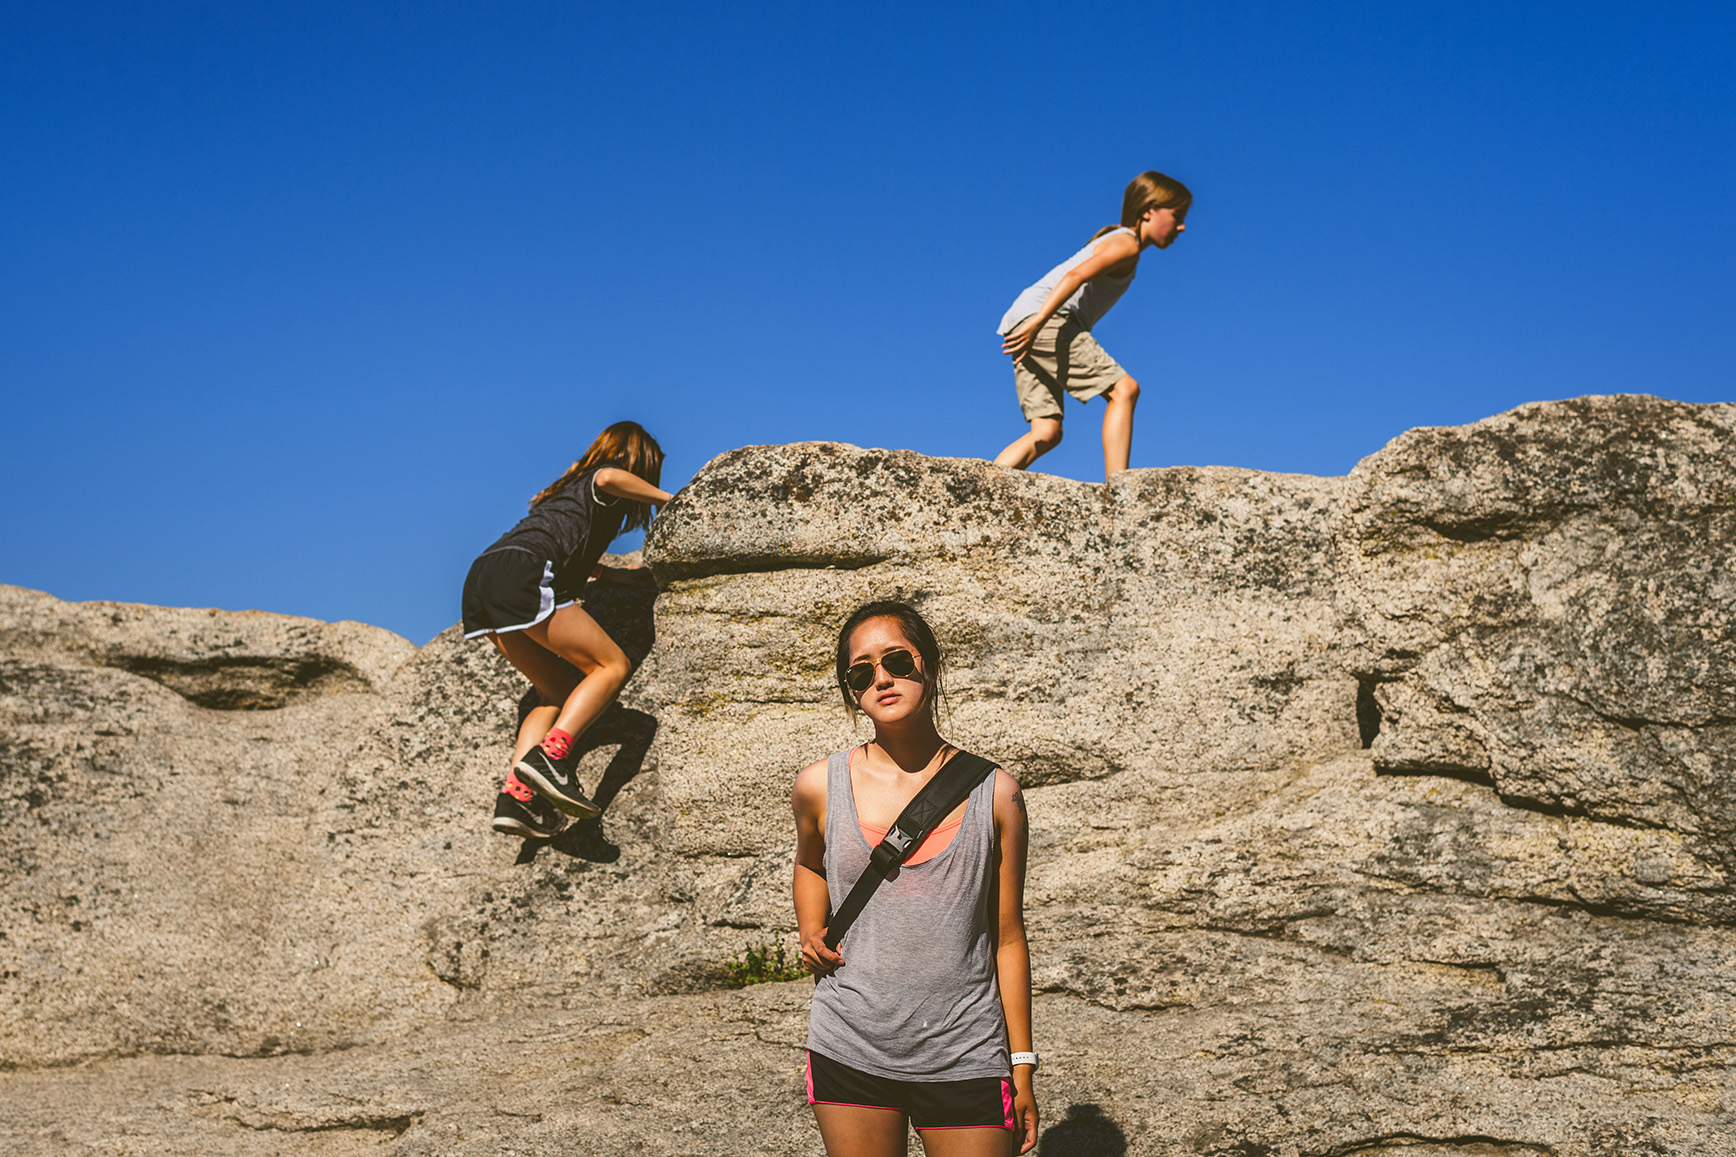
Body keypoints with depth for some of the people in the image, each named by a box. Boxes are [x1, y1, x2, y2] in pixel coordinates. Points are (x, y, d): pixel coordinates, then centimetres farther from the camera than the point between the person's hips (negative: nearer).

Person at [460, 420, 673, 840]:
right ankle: (549, 755, -23)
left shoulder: (571, 487, 35)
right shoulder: (606, 477, 10)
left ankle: (517, 796, -4)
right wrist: (667, 500, -3)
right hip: (520, 573, -9)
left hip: (481, 578, 9)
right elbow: (608, 478, -15)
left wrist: (613, 573, 45)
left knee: (562, 690, 12)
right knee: (612, 665, -4)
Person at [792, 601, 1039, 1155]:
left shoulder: (994, 793, -2)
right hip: (850, 1056, 1)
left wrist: (1022, 1067, 4)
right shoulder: (820, 787, 0)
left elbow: (1008, 939, 4)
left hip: (965, 1062, -1)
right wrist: (810, 934, 6)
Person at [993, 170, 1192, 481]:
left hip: (1022, 324, 10)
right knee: (1124, 389, -12)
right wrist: (1039, 322, -28)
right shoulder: (1127, 244, -4)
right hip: (1040, 318, -10)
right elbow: (1076, 275, -18)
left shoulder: (1112, 240, 28)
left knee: (1047, 433, 4)